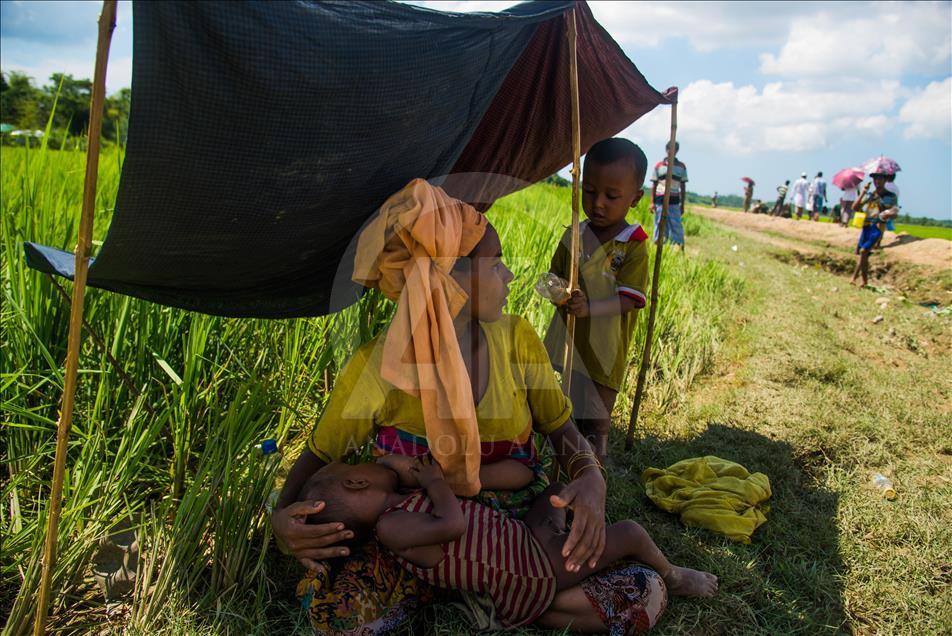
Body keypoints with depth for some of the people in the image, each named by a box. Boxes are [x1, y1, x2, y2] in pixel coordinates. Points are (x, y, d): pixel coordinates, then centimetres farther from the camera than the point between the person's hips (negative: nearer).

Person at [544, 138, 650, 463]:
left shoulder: (634, 246, -12)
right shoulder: (573, 236, 2)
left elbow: (628, 300, -19)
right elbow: (555, 275, 11)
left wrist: (589, 308, -35)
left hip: (603, 353, -4)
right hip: (564, 342, 5)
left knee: (595, 424, 9)